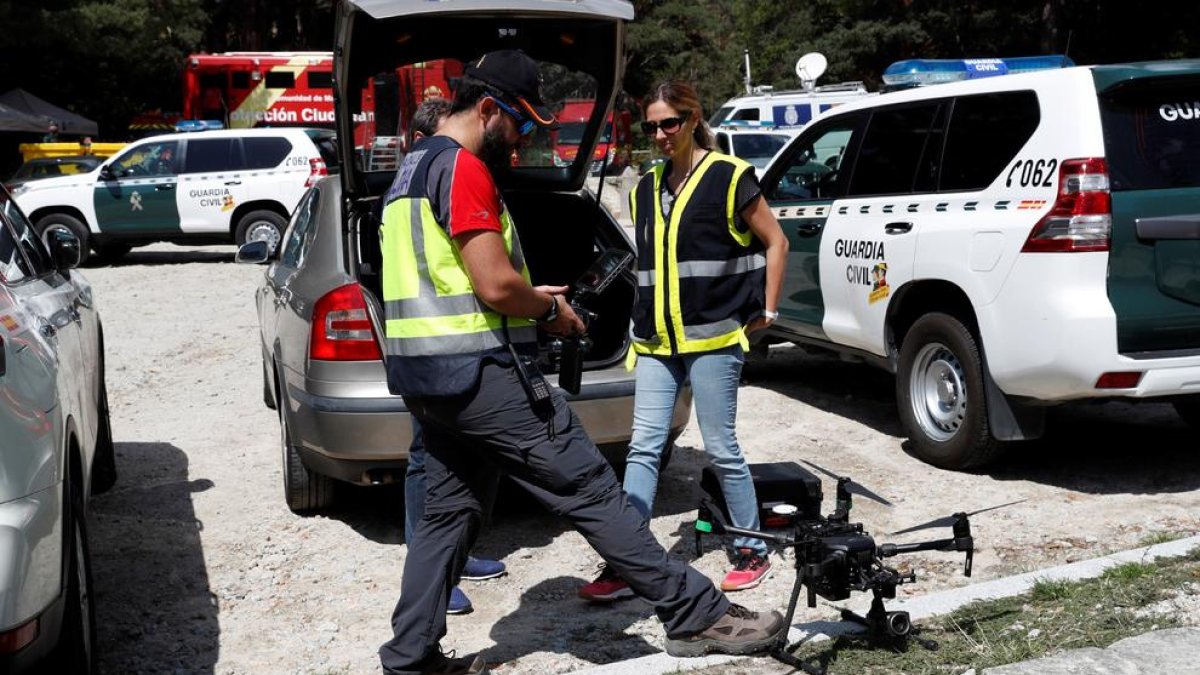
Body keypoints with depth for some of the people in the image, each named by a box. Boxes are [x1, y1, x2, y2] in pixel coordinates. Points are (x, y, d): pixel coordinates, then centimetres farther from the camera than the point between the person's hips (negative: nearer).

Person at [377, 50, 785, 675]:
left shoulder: (411, 171, 19)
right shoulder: (464, 168, -13)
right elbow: (495, 285, -21)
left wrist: (526, 298, 18)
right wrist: (549, 309, -2)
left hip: (428, 376, 10)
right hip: (482, 372, -10)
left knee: (447, 511, 15)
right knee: (591, 489, -7)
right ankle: (697, 614, -2)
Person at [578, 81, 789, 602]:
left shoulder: (729, 176, -3)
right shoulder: (646, 189, 15)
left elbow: (775, 243, 2)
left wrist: (766, 310, -1)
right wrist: (646, 323, 16)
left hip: (714, 336, -6)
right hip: (656, 342, 6)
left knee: (720, 447, 1)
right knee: (643, 448, 1)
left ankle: (752, 552, 18)